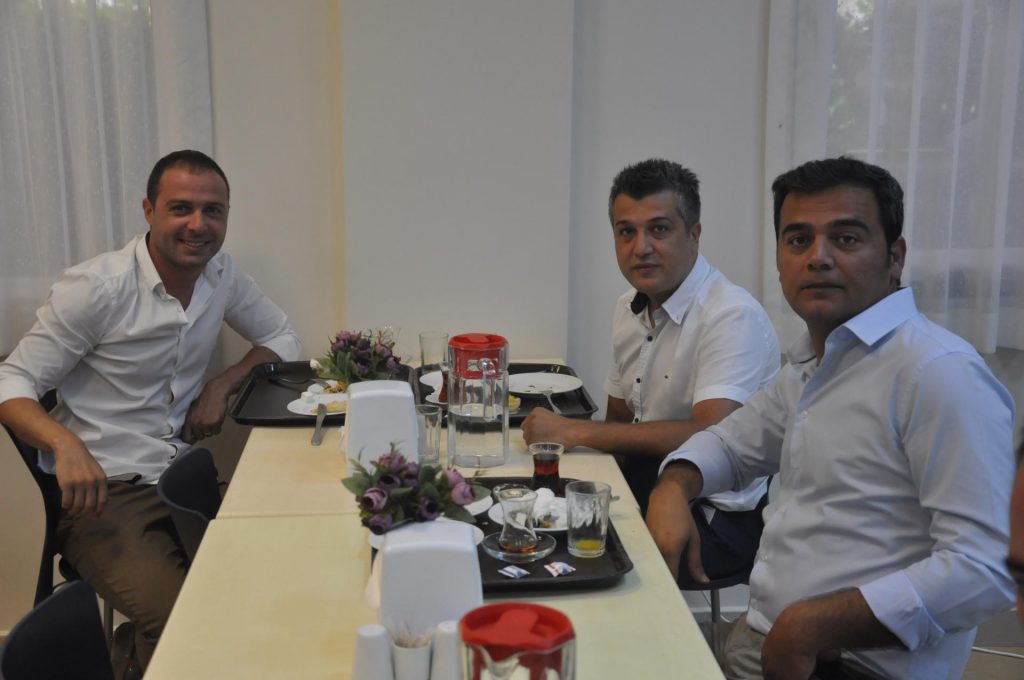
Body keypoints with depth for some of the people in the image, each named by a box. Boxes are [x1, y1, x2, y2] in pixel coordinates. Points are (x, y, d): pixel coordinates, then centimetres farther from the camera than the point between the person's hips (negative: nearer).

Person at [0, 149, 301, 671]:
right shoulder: (95, 288, -13)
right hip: (104, 491, -5)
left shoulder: (221, 274, 5)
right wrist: (65, 444, -31)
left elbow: (282, 339, 17)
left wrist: (223, 384, -3)